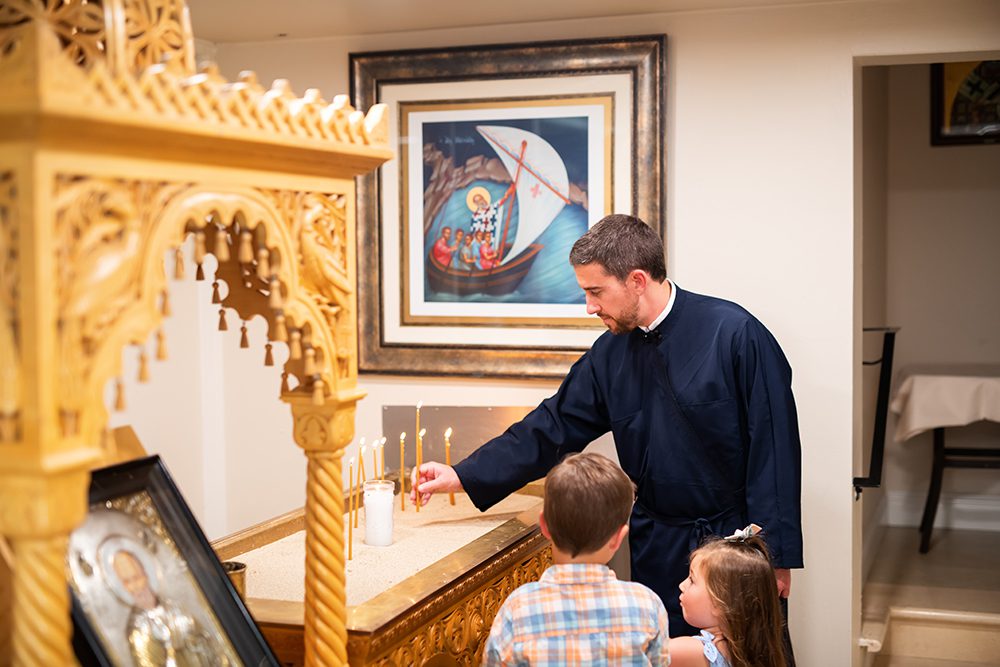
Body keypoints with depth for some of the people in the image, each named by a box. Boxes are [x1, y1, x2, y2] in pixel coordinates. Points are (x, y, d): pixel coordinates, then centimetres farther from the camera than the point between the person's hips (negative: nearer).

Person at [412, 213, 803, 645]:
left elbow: (775, 449, -14)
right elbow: (552, 427, 7)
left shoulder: (735, 334, -15)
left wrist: (776, 555, -14)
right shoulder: (611, 353, 2)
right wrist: (463, 476, 2)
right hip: (659, 548, 5)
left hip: (737, 543, -4)